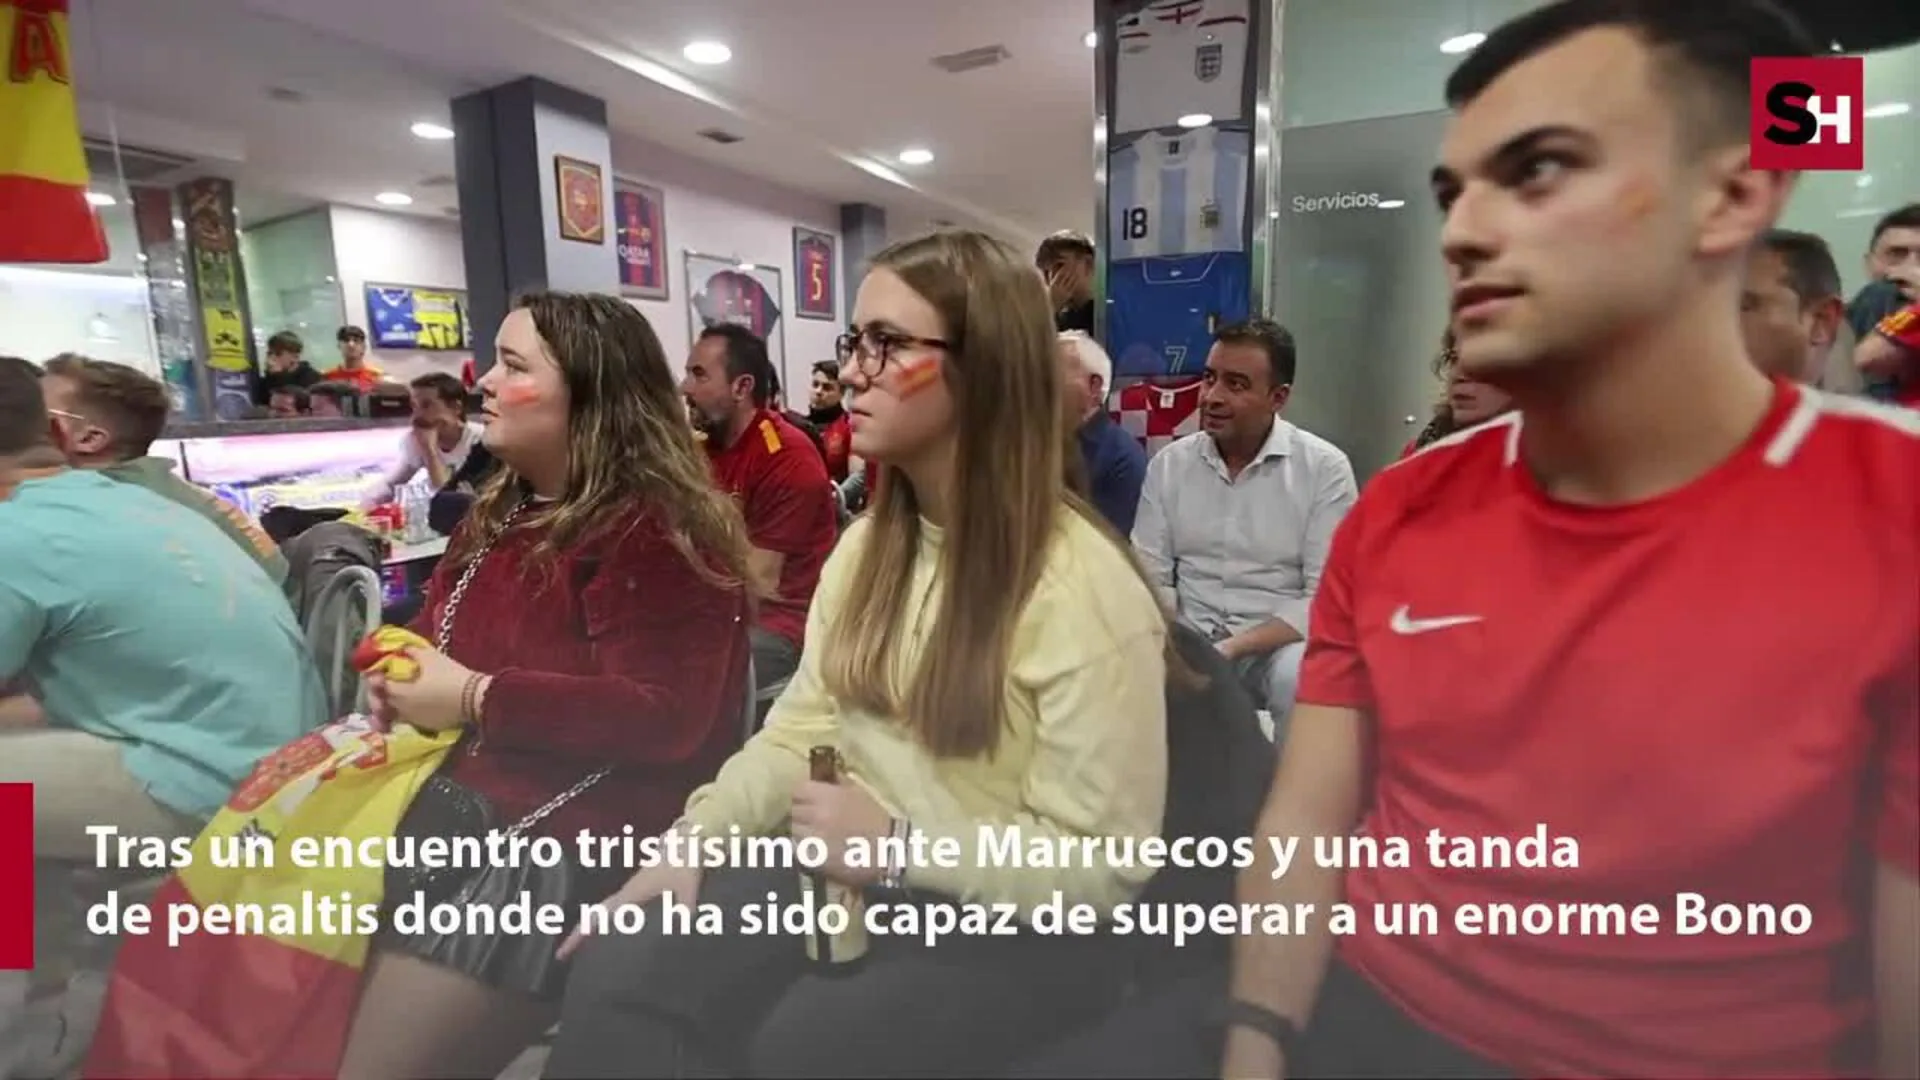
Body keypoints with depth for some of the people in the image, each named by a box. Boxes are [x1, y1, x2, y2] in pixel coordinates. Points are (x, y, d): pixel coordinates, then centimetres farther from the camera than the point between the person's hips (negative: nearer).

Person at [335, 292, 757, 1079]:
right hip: (450, 797, 9)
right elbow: (438, 633, 29)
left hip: (562, 840, -9)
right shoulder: (502, 513, 15)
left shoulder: (658, 533, -15)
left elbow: (665, 719, -22)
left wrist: (477, 697, -17)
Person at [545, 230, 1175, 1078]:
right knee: (615, 976, -13)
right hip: (847, 867, 6)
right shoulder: (869, 541, 4)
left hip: (1007, 926, -5)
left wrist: (898, 845, -24)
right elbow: (801, 727, 5)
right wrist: (694, 838, -8)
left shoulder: (1084, 584, -21)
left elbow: (1102, 867, -18)